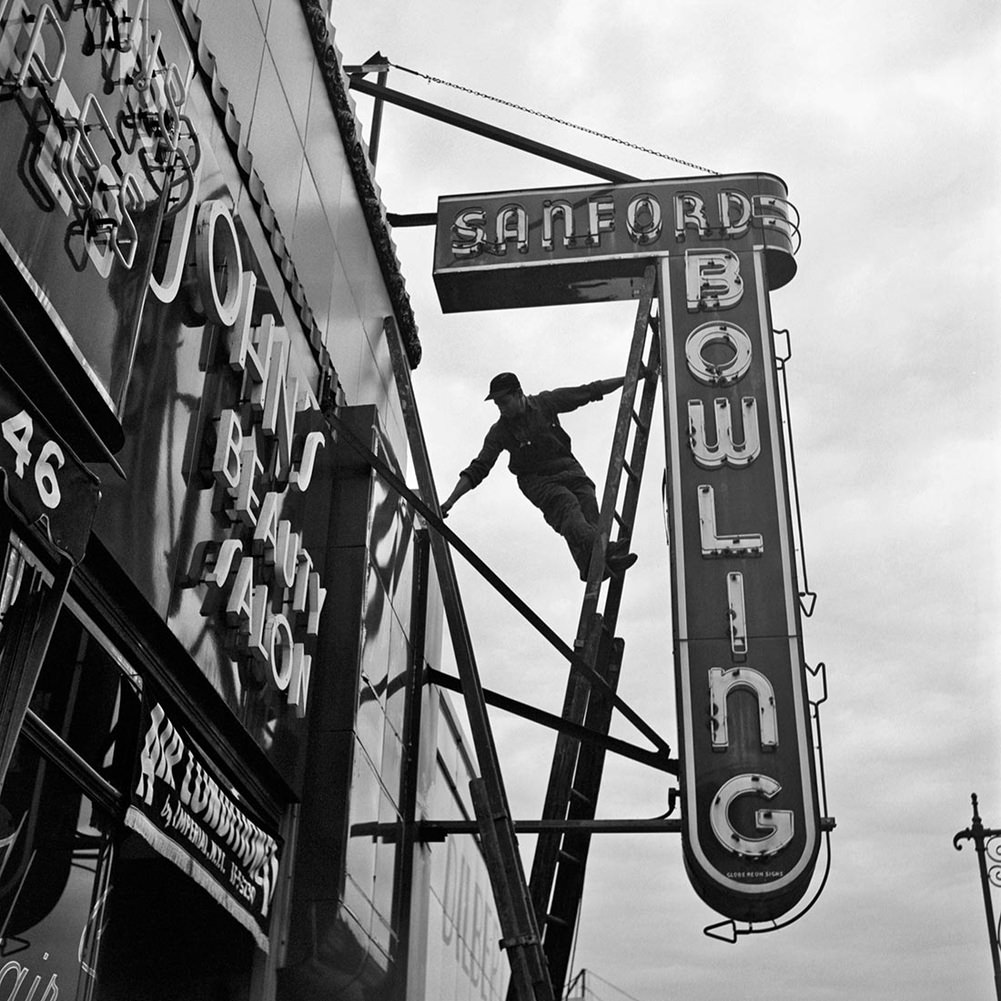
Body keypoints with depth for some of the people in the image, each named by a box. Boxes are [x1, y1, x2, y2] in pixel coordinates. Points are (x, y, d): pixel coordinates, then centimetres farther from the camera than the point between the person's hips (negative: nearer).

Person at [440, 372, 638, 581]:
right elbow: (477, 470, -4)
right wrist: (449, 502, -13)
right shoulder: (499, 432, -3)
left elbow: (589, 392, 6)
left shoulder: (546, 402, 1)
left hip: (567, 468, 2)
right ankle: (597, 548, -59)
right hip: (536, 479, -2)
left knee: (587, 499, -28)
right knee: (566, 503, -32)